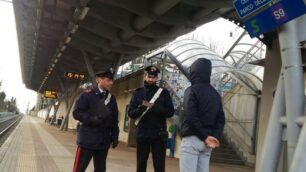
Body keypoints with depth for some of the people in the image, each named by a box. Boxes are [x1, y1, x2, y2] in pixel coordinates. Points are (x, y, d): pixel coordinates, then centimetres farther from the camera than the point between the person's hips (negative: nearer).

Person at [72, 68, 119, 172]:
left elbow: (114, 120, 13)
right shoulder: (87, 95, -3)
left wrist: (115, 136, 7)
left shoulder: (112, 99, 11)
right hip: (87, 140, -5)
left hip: (104, 141, 5)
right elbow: (77, 112, -8)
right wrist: (92, 119, -22)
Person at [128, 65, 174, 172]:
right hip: (142, 134, 2)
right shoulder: (138, 93, 8)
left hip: (159, 134, -1)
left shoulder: (164, 92, 4)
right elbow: (130, 113, 2)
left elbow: (170, 112, -4)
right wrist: (141, 108, -19)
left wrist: (154, 107, -18)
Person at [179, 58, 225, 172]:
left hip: (192, 139, -7)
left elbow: (191, 118, -17)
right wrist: (215, 136, -2)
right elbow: (221, 120, 8)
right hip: (206, 142, 7)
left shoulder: (192, 90, -7)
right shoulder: (216, 94, 14)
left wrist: (205, 137, -11)